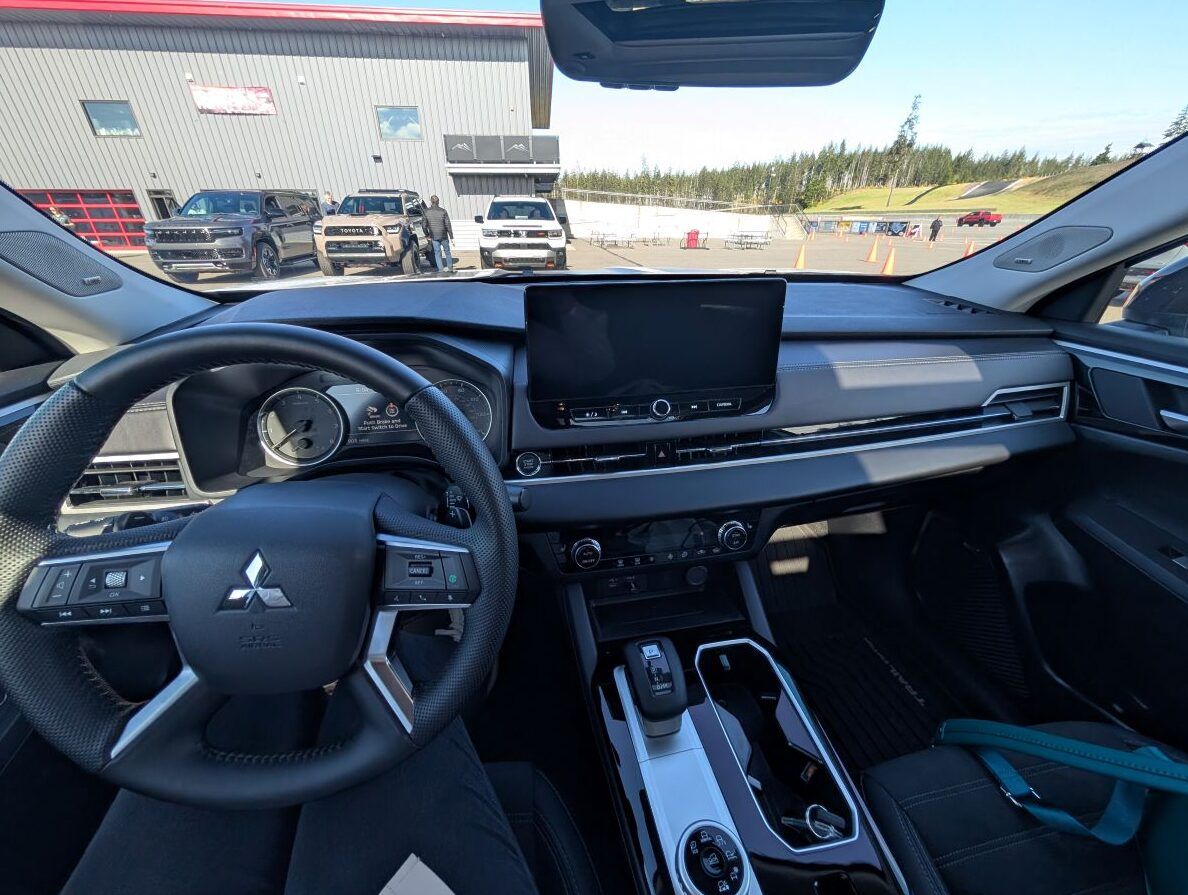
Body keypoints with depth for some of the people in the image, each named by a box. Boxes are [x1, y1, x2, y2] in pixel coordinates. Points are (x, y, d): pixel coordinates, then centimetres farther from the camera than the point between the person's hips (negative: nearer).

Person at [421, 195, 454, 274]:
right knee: (447, 251, 14)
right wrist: (451, 237, -4)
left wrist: (427, 235, 14)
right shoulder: (443, 211, -8)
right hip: (443, 236, -1)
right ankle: (450, 268, 20)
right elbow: (448, 225, -9)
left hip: (433, 236, 1)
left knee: (437, 253, 6)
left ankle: (441, 270, 2)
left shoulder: (426, 212, -3)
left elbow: (424, 225, 1)